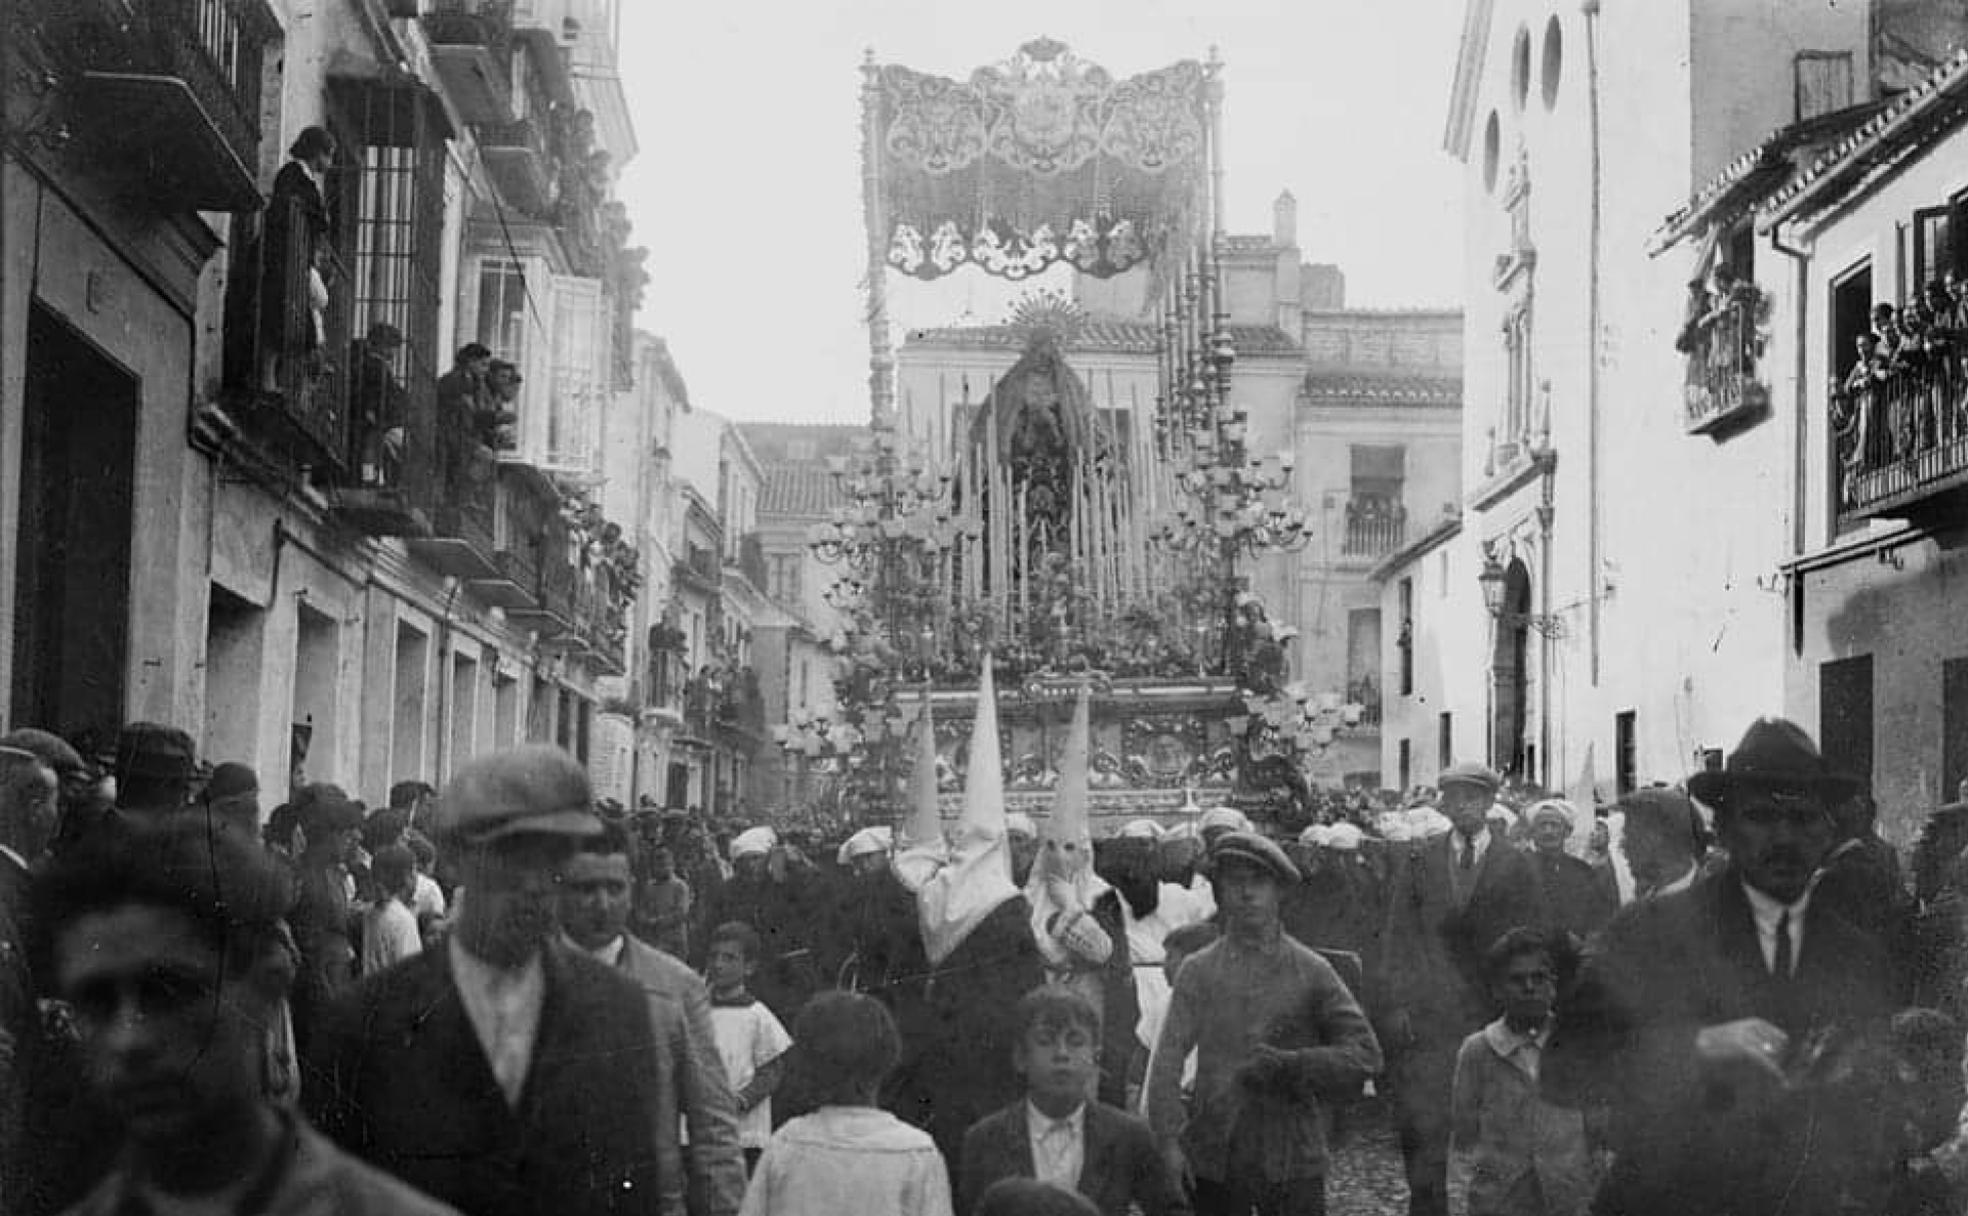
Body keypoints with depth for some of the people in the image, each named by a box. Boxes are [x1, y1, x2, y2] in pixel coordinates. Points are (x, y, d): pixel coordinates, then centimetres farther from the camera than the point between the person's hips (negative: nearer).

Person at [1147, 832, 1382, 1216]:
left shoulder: (1311, 971, 3)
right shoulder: (1198, 971, 5)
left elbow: (1366, 1054, -1)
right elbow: (1169, 1059, -2)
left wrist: (1289, 1067, -14)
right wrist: (1170, 1139, -15)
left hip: (1291, 1163, -1)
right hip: (1213, 1162, 1)